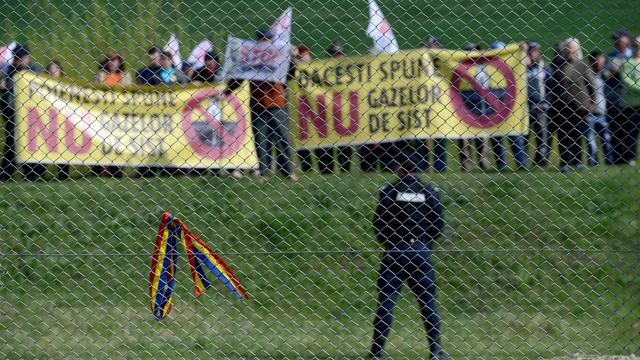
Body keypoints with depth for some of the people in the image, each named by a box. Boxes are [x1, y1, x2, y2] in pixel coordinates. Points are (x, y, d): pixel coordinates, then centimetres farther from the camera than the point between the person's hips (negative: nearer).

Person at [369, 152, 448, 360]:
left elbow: (378, 223, -4)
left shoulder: (389, 191, -4)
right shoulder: (430, 192, 1)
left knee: (386, 302, 2)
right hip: (421, 251, 1)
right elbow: (438, 225, 0)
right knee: (428, 302, 7)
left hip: (395, 251, -1)